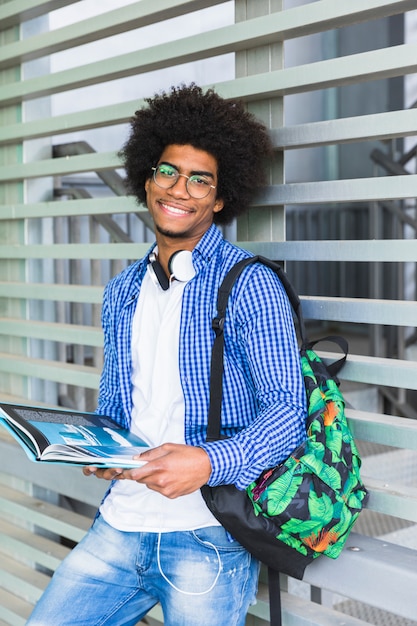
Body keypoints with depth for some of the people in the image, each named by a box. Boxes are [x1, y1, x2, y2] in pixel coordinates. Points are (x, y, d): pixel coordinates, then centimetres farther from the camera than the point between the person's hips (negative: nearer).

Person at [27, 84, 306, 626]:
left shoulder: (249, 285, -6)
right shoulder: (122, 292, 13)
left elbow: (288, 409, -13)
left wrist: (211, 462, -29)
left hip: (209, 534, -5)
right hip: (120, 522, 5)